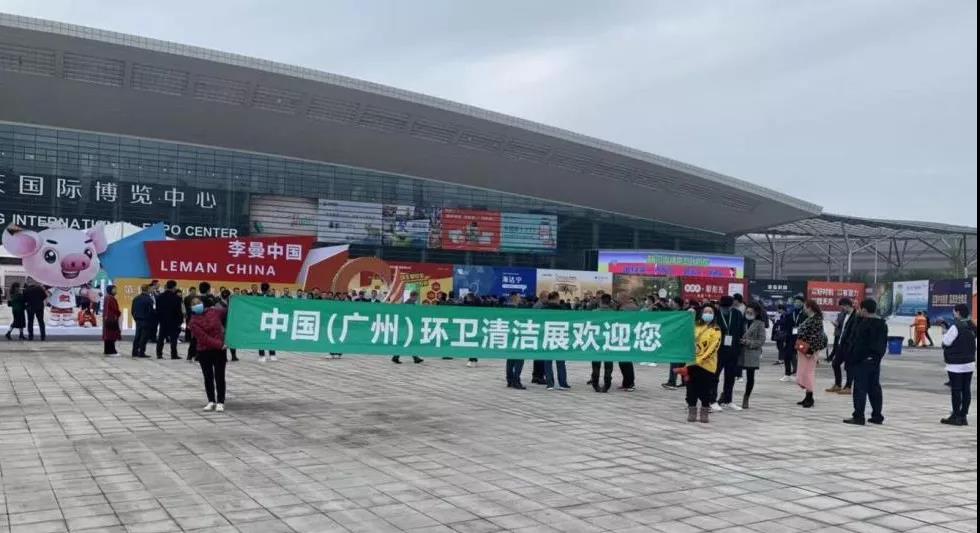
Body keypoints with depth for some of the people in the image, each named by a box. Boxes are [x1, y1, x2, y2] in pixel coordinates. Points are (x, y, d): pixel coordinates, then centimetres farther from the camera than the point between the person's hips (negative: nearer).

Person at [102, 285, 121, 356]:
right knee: (112, 334, -8)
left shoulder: (106, 298, 13)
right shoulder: (111, 298, -17)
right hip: (112, 318, -10)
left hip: (106, 318, 10)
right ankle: (111, 352, -8)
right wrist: (120, 313, 2)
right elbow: (115, 309, -17)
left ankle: (107, 350, 17)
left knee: (108, 334, 13)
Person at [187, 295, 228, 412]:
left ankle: (220, 402, 5)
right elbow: (204, 338, -18)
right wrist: (219, 344, -23)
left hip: (219, 350, 1)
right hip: (203, 351, -1)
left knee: (219, 376, 0)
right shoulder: (194, 322, -9)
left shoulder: (214, 311, -1)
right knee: (208, 377, 7)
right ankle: (211, 401, 17)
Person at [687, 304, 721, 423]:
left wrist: (700, 359, -19)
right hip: (692, 363, 4)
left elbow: (713, 347, -12)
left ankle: (704, 414, 13)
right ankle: (692, 413, 17)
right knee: (692, 389, 7)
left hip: (707, 365, -3)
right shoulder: (695, 326, 10)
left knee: (705, 391, 2)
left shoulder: (716, 330, -3)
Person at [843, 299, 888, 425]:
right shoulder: (883, 324, 10)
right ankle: (877, 416, 16)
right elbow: (884, 343, 16)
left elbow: (857, 343, -16)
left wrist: (851, 359, -12)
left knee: (860, 388, -4)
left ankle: (858, 416, -3)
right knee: (874, 387, 12)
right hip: (875, 360, 8)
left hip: (862, 360, -8)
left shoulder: (864, 324, -16)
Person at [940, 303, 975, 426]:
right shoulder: (972, 327, 8)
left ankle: (956, 416, 1)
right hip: (969, 363, 8)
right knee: (966, 390, 9)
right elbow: (974, 346, 14)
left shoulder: (956, 327, -17)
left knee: (956, 390, -2)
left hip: (956, 365, -8)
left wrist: (945, 332, 3)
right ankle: (963, 416, 14)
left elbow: (946, 342, -13)